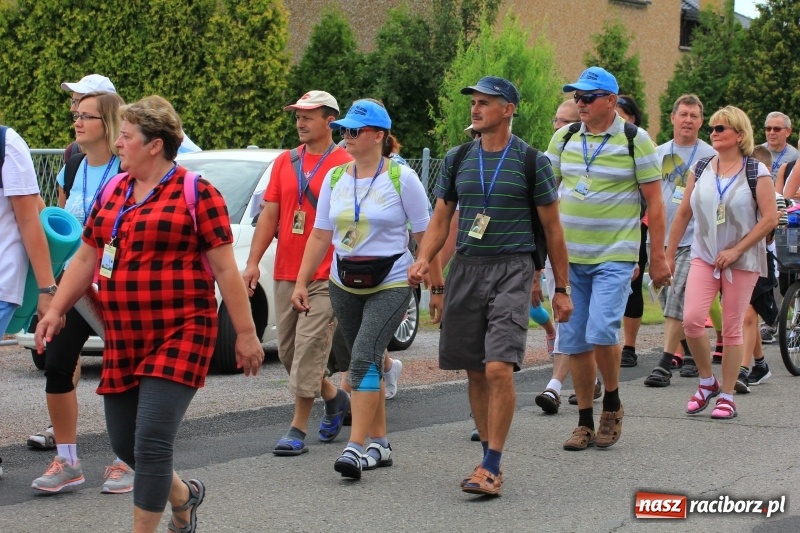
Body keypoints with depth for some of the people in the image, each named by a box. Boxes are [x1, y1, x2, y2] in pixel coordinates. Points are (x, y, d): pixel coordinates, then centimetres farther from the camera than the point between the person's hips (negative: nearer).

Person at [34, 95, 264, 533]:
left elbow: (225, 269, -7)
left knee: (151, 445, -12)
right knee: (123, 444, 12)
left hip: (179, 337, -7)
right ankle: (183, 495, 39)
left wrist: (245, 334, -7)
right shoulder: (113, 192, 13)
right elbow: (85, 257, 18)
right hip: (123, 340, 7)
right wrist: (56, 310, 9)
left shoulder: (196, 193, -7)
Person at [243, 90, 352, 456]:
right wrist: (253, 262, 5)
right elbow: (269, 214, 12)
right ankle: (334, 398, 33)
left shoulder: (344, 165, -5)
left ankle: (298, 429, -3)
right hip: (285, 272, 6)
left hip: (325, 277, -6)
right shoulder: (284, 162, 11)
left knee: (309, 349, -8)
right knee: (288, 350, 11)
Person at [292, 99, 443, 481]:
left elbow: (425, 236, -4)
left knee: (364, 357, -19)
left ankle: (356, 447, -21)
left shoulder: (401, 178, -6)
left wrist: (436, 288, -6)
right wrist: (301, 282, 4)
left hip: (390, 284, -5)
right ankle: (379, 444, 20)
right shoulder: (335, 178, 8)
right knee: (366, 363, 10)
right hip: (345, 284, 5)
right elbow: (320, 235, 10)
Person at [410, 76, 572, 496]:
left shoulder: (531, 162, 0)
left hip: (512, 271, -4)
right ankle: (489, 459, 18)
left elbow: (552, 229, 3)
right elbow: (440, 219, 14)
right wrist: (423, 259, -6)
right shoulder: (458, 159, 10)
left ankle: (491, 468, -13)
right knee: (475, 372, 7)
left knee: (499, 367, -16)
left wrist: (562, 290, 2)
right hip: (466, 268, 4)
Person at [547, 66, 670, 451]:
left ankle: (612, 403, 6)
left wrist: (658, 257, -3)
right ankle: (585, 421, 16)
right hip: (569, 256, 5)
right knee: (574, 340, 5)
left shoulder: (635, 140, -3)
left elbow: (654, 201, -1)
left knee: (601, 330, -19)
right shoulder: (564, 138, 8)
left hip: (614, 256, -4)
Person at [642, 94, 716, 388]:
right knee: (667, 299, 11)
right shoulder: (658, 154, 10)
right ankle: (689, 351, 27)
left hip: (694, 239, -5)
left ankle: (665, 363, -12)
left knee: (677, 301, -12)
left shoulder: (710, 156, -2)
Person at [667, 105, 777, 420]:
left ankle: (727, 397, 10)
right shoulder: (700, 169, 6)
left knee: (732, 329, 1)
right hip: (704, 255, 3)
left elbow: (770, 218, -9)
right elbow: (683, 214, 11)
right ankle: (707, 382, 7)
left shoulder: (756, 172, -4)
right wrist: (668, 255, 8)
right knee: (691, 319, -13)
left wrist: (736, 250, -14)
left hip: (741, 260, -3)